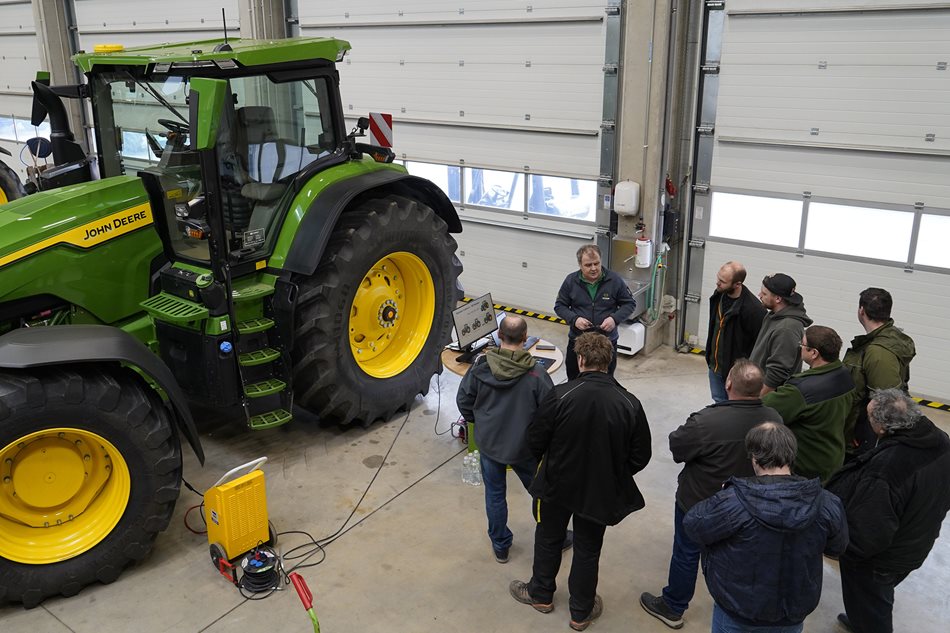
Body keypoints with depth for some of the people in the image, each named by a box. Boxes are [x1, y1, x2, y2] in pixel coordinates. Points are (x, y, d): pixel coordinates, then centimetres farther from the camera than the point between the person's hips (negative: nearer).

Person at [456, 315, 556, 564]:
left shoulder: (480, 368, -16)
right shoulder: (537, 375, -22)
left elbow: (463, 401, -4)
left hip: (489, 443, 1)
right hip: (524, 447, -1)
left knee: (495, 495, 19)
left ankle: (500, 546, 33)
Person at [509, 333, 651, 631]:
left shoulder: (561, 395, -23)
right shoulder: (630, 403, -16)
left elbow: (536, 440, -13)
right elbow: (640, 456, -7)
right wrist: (613, 473, 11)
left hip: (557, 484, -1)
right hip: (600, 490, 1)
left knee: (548, 539, 23)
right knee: (587, 550, 20)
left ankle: (541, 594, 44)